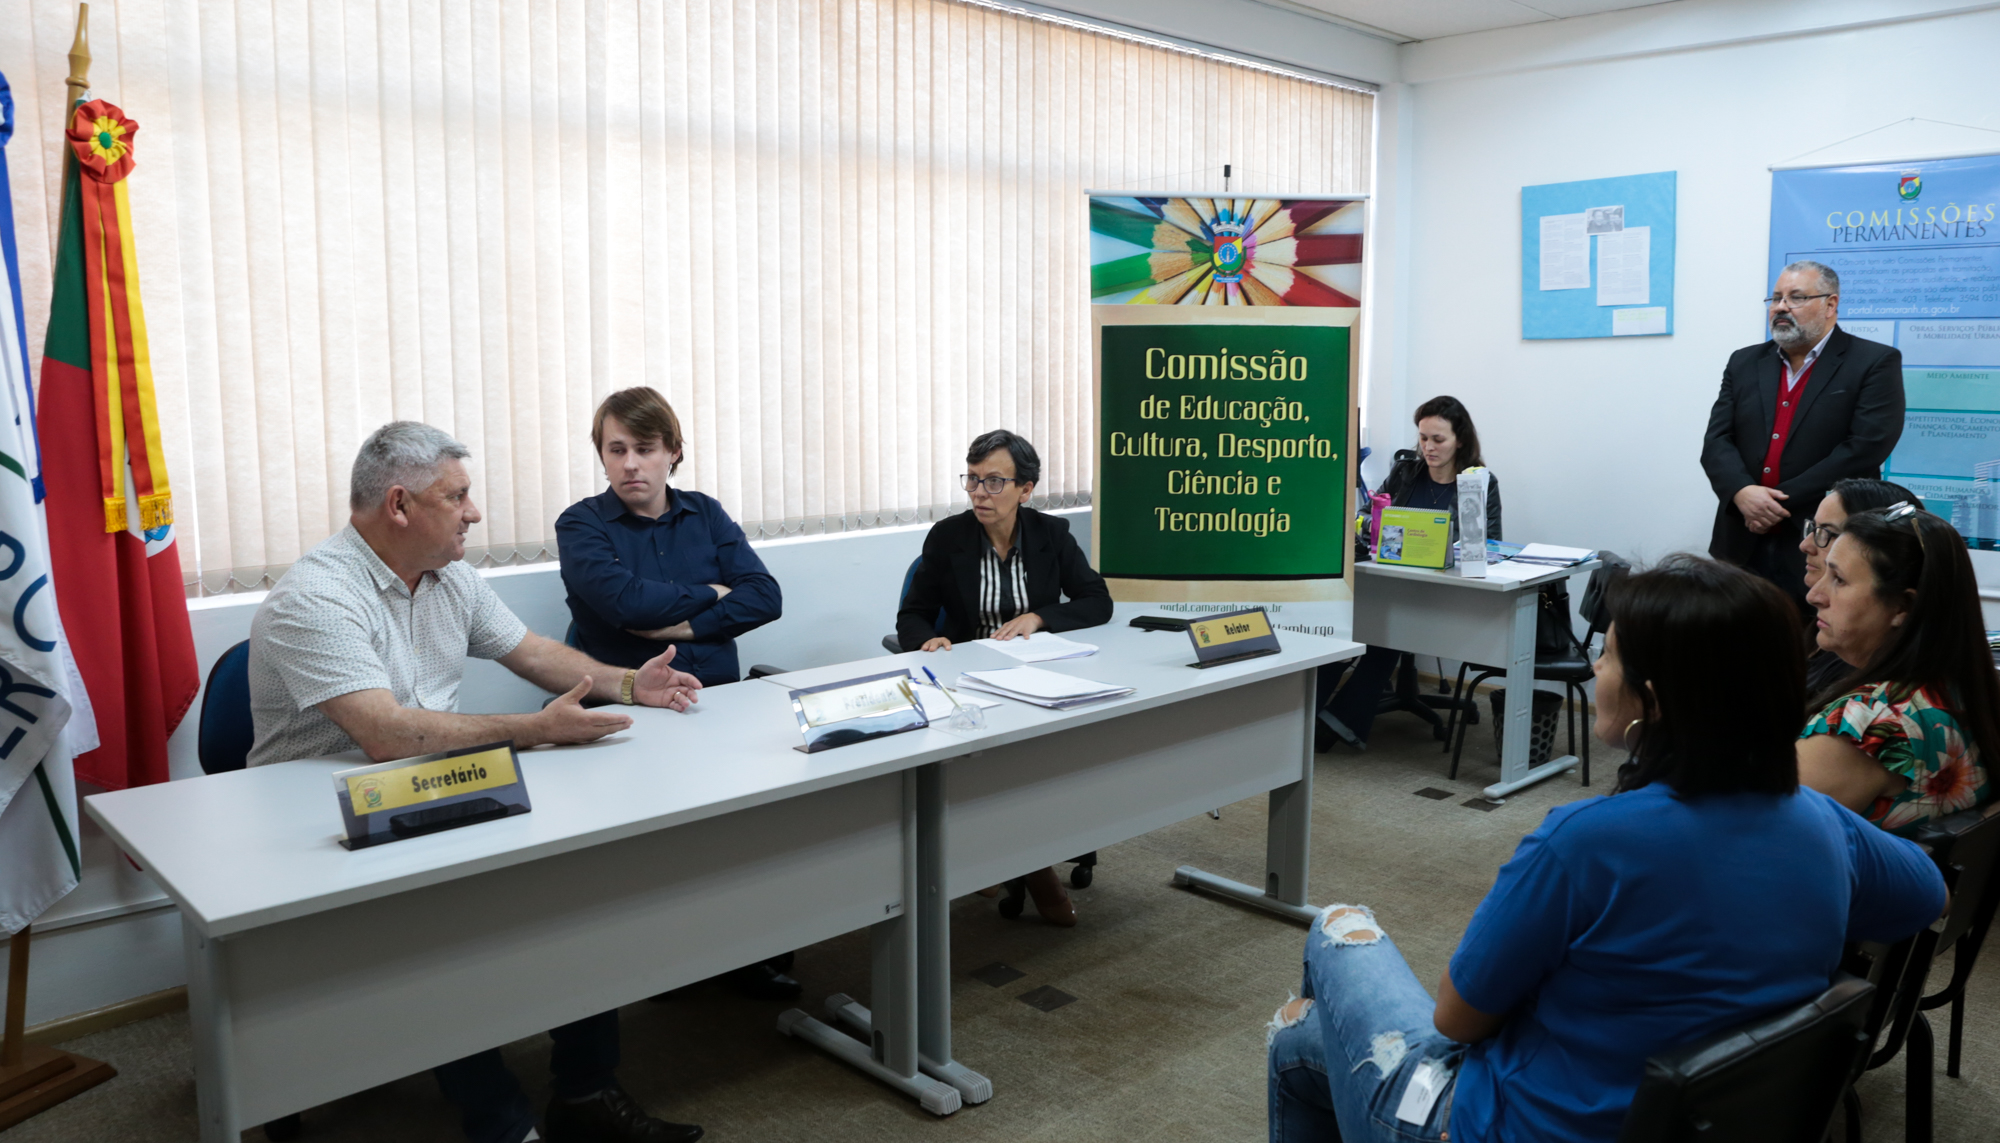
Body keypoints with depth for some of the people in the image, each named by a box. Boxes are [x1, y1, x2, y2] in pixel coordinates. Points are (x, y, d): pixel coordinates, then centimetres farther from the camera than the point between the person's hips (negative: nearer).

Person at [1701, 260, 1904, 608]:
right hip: (1743, 548, 4)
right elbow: (1717, 441, 5)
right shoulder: (1744, 363, 13)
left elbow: (1866, 447, -13)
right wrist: (1742, 492, -16)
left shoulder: (1875, 363, -1)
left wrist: (1780, 503, -16)